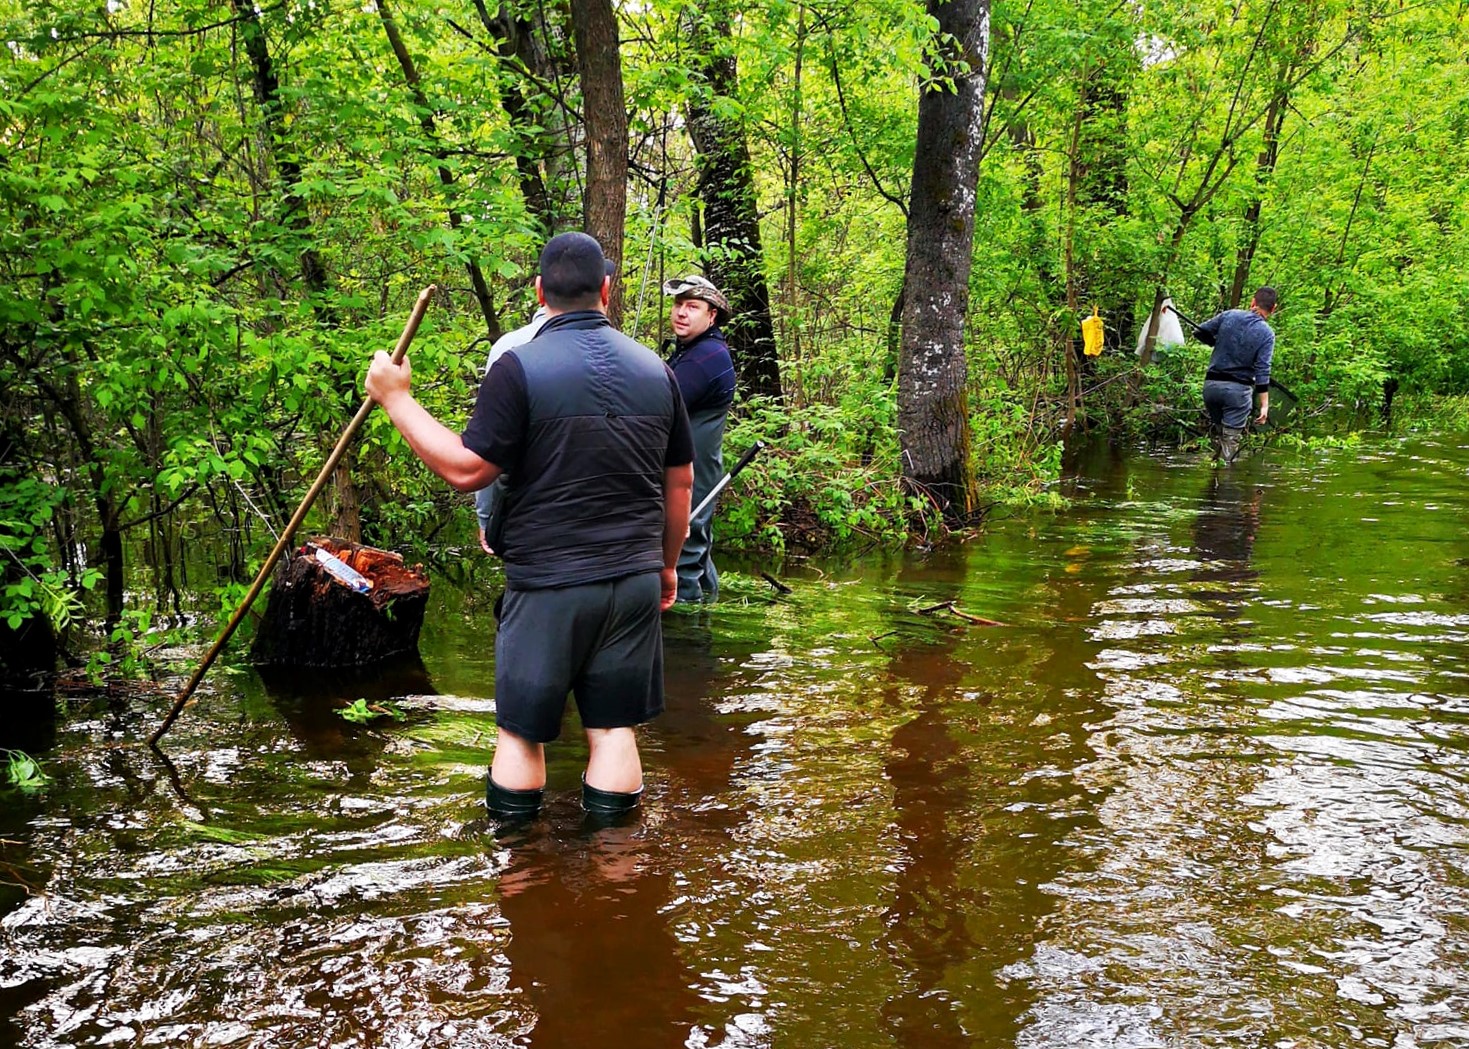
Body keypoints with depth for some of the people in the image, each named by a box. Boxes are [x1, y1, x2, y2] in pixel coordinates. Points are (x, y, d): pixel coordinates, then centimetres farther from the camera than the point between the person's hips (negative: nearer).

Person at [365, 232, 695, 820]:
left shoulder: (519, 368, -11)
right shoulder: (655, 369, 6)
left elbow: (467, 470, -13)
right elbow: (680, 482, 12)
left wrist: (397, 400, -4)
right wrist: (666, 564, 24)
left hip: (548, 584, -4)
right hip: (635, 582, 4)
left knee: (521, 732, 10)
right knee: (614, 728, 11)